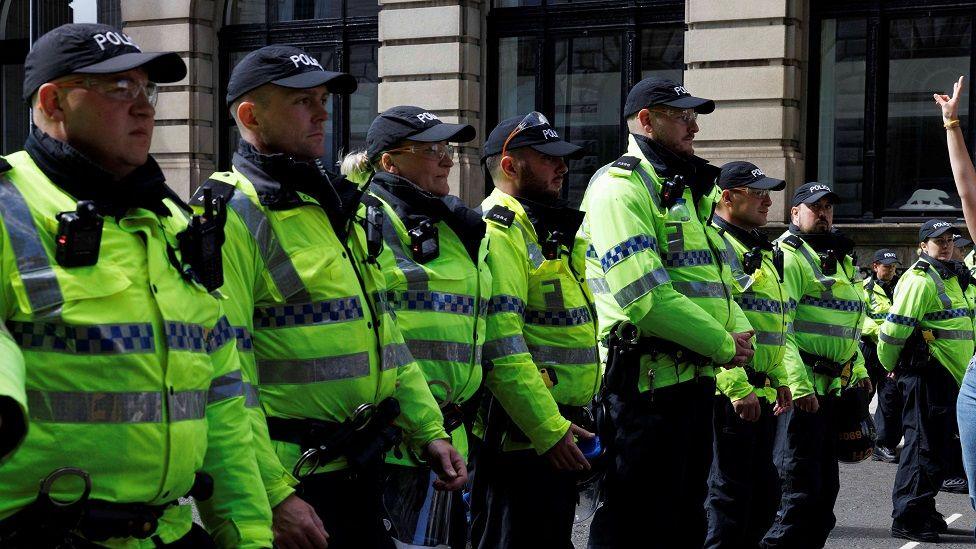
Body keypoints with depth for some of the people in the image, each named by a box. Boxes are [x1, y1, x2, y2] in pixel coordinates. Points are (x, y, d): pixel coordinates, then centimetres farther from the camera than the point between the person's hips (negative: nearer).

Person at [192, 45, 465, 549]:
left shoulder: (338, 205, 16)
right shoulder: (231, 213, -13)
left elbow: (382, 332, 22)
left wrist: (429, 432, 15)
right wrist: (272, 496, -24)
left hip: (360, 470, 8)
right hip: (291, 480, -8)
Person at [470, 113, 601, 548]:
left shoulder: (545, 231, 19)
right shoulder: (497, 233, -14)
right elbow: (501, 346, -24)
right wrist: (548, 429, -25)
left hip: (555, 433, 10)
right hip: (520, 436, -10)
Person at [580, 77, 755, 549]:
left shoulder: (688, 195, 21)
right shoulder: (620, 187, -10)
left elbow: (717, 290, 24)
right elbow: (643, 295, -22)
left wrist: (738, 383, 17)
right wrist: (723, 345, -13)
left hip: (695, 381, 10)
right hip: (647, 382, -10)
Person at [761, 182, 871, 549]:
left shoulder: (838, 258, 21)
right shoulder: (788, 255, -9)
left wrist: (859, 370, 21)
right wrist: (798, 386, -26)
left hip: (832, 387, 9)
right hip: (802, 388, -9)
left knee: (825, 485, 14)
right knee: (801, 488, -8)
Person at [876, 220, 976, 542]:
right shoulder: (920, 280, -14)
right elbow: (894, 328, -18)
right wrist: (891, 365, -4)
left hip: (948, 375, 10)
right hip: (926, 373, -10)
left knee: (940, 444, 16)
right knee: (924, 444, -8)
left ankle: (924, 511, 27)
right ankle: (906, 520, -3)